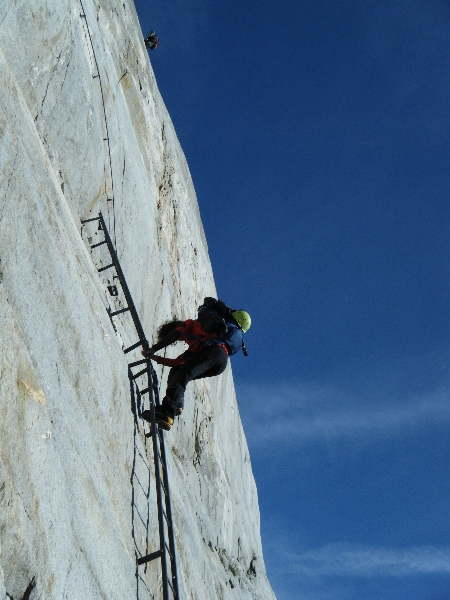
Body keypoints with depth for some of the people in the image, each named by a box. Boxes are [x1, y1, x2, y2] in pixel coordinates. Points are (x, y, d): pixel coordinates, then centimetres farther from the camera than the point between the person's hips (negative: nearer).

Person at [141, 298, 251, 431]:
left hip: (215, 350, -8)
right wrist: (157, 358, 45)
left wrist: (153, 349, 10)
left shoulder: (190, 324, 25)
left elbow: (173, 336, 8)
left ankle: (167, 413, -41)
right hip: (219, 366, 8)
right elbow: (178, 362, 42)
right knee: (175, 372, 12)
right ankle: (176, 405, -12)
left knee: (182, 376, -22)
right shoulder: (193, 346, 44)